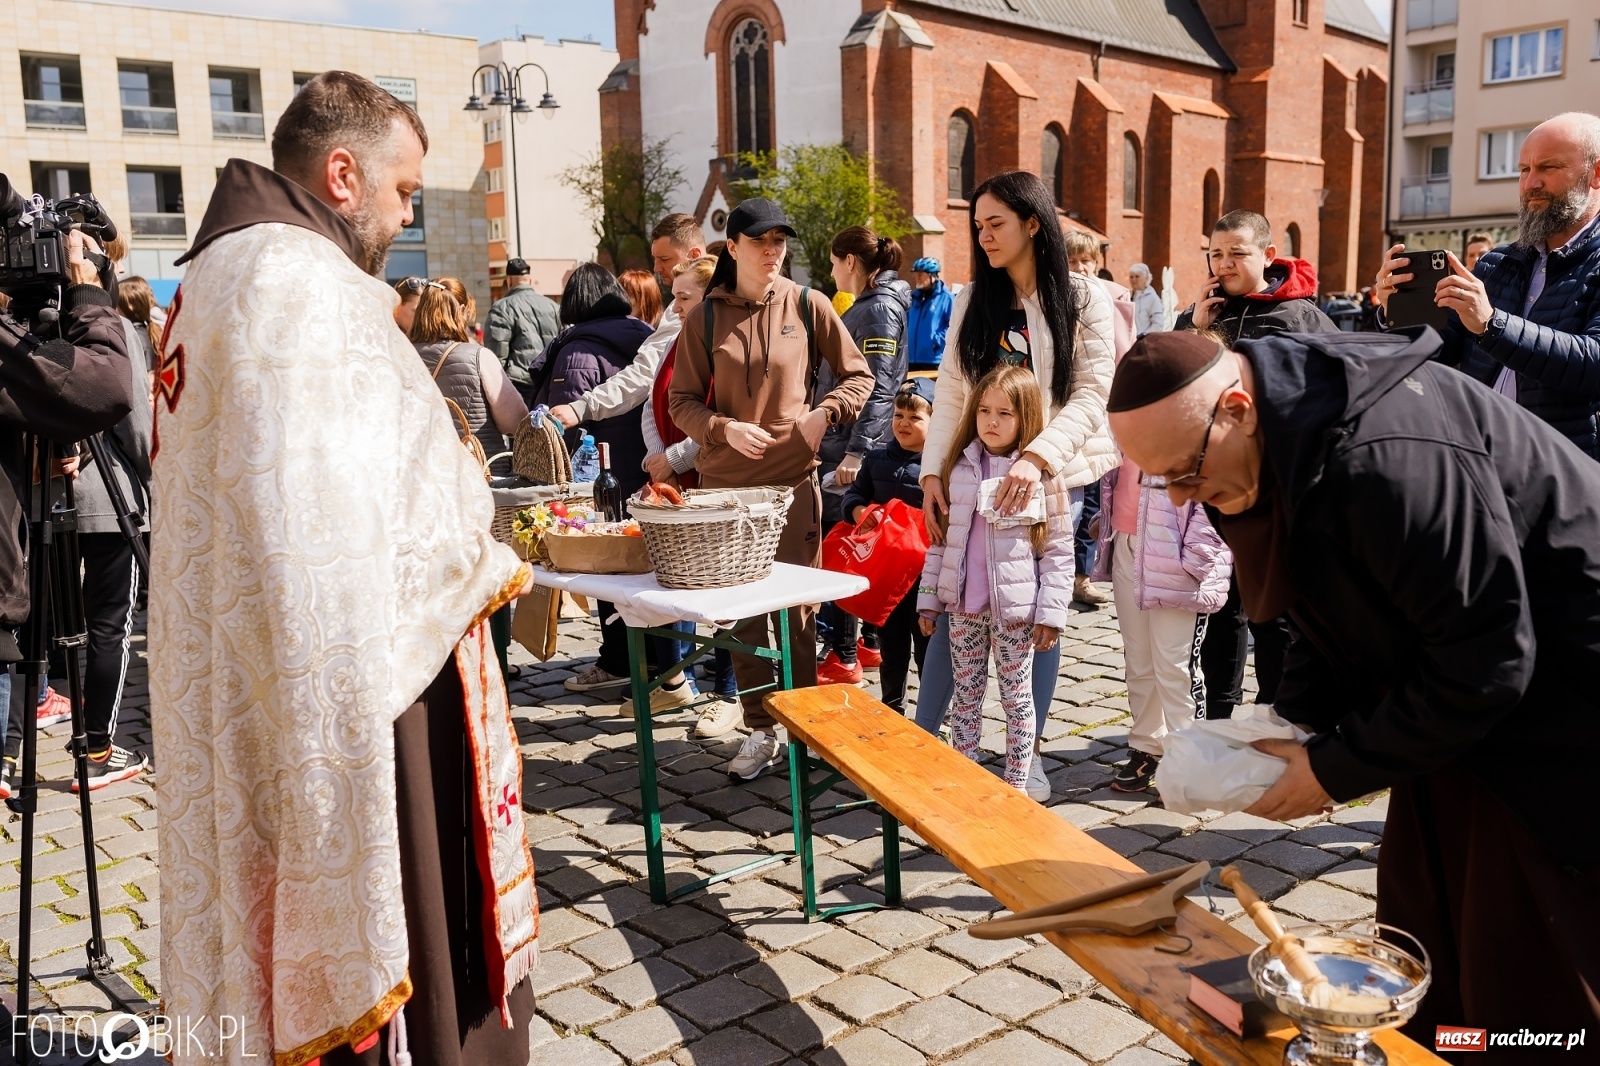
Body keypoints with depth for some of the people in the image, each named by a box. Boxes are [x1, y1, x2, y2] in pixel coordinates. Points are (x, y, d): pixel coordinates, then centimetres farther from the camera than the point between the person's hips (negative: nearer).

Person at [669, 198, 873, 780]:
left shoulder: (808, 305, 2)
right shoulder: (705, 318, 3)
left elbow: (857, 375, 9)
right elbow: (681, 400, 4)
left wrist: (823, 415, -8)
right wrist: (725, 428, -13)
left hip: (793, 477, -1)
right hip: (726, 482, 1)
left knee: (796, 606, 4)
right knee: (741, 610, 6)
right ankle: (760, 730, 19)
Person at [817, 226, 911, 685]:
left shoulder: (880, 308, -13)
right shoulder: (866, 306, 17)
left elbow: (877, 388, -20)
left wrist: (855, 453, -24)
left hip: (854, 450, -10)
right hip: (840, 445, 10)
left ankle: (843, 657, 1)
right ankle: (871, 642, 23)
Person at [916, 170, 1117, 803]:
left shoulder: (1084, 299, -1)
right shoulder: (972, 302, 9)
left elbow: (1092, 393, -10)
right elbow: (950, 392, 4)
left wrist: (1038, 457, -23)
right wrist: (934, 473, -6)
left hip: (1054, 478, -2)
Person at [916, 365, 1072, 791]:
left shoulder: (1041, 472, -6)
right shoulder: (959, 466, 5)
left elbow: (1059, 550, -6)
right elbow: (940, 539, 10)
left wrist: (1051, 612, -10)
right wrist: (929, 599, 8)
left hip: (1015, 607, -4)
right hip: (964, 606, 4)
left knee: (1016, 697, 9)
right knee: (966, 695, 13)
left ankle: (1016, 785, 20)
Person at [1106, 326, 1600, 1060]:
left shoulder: (1384, 460, -34)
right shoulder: (1285, 447, -4)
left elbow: (1486, 661, -28)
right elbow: (1344, 613, 8)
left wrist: (1338, 768, -19)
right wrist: (1297, 724, -6)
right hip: (1469, 701, 8)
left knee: (1533, 985, 2)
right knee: (1426, 947, 14)